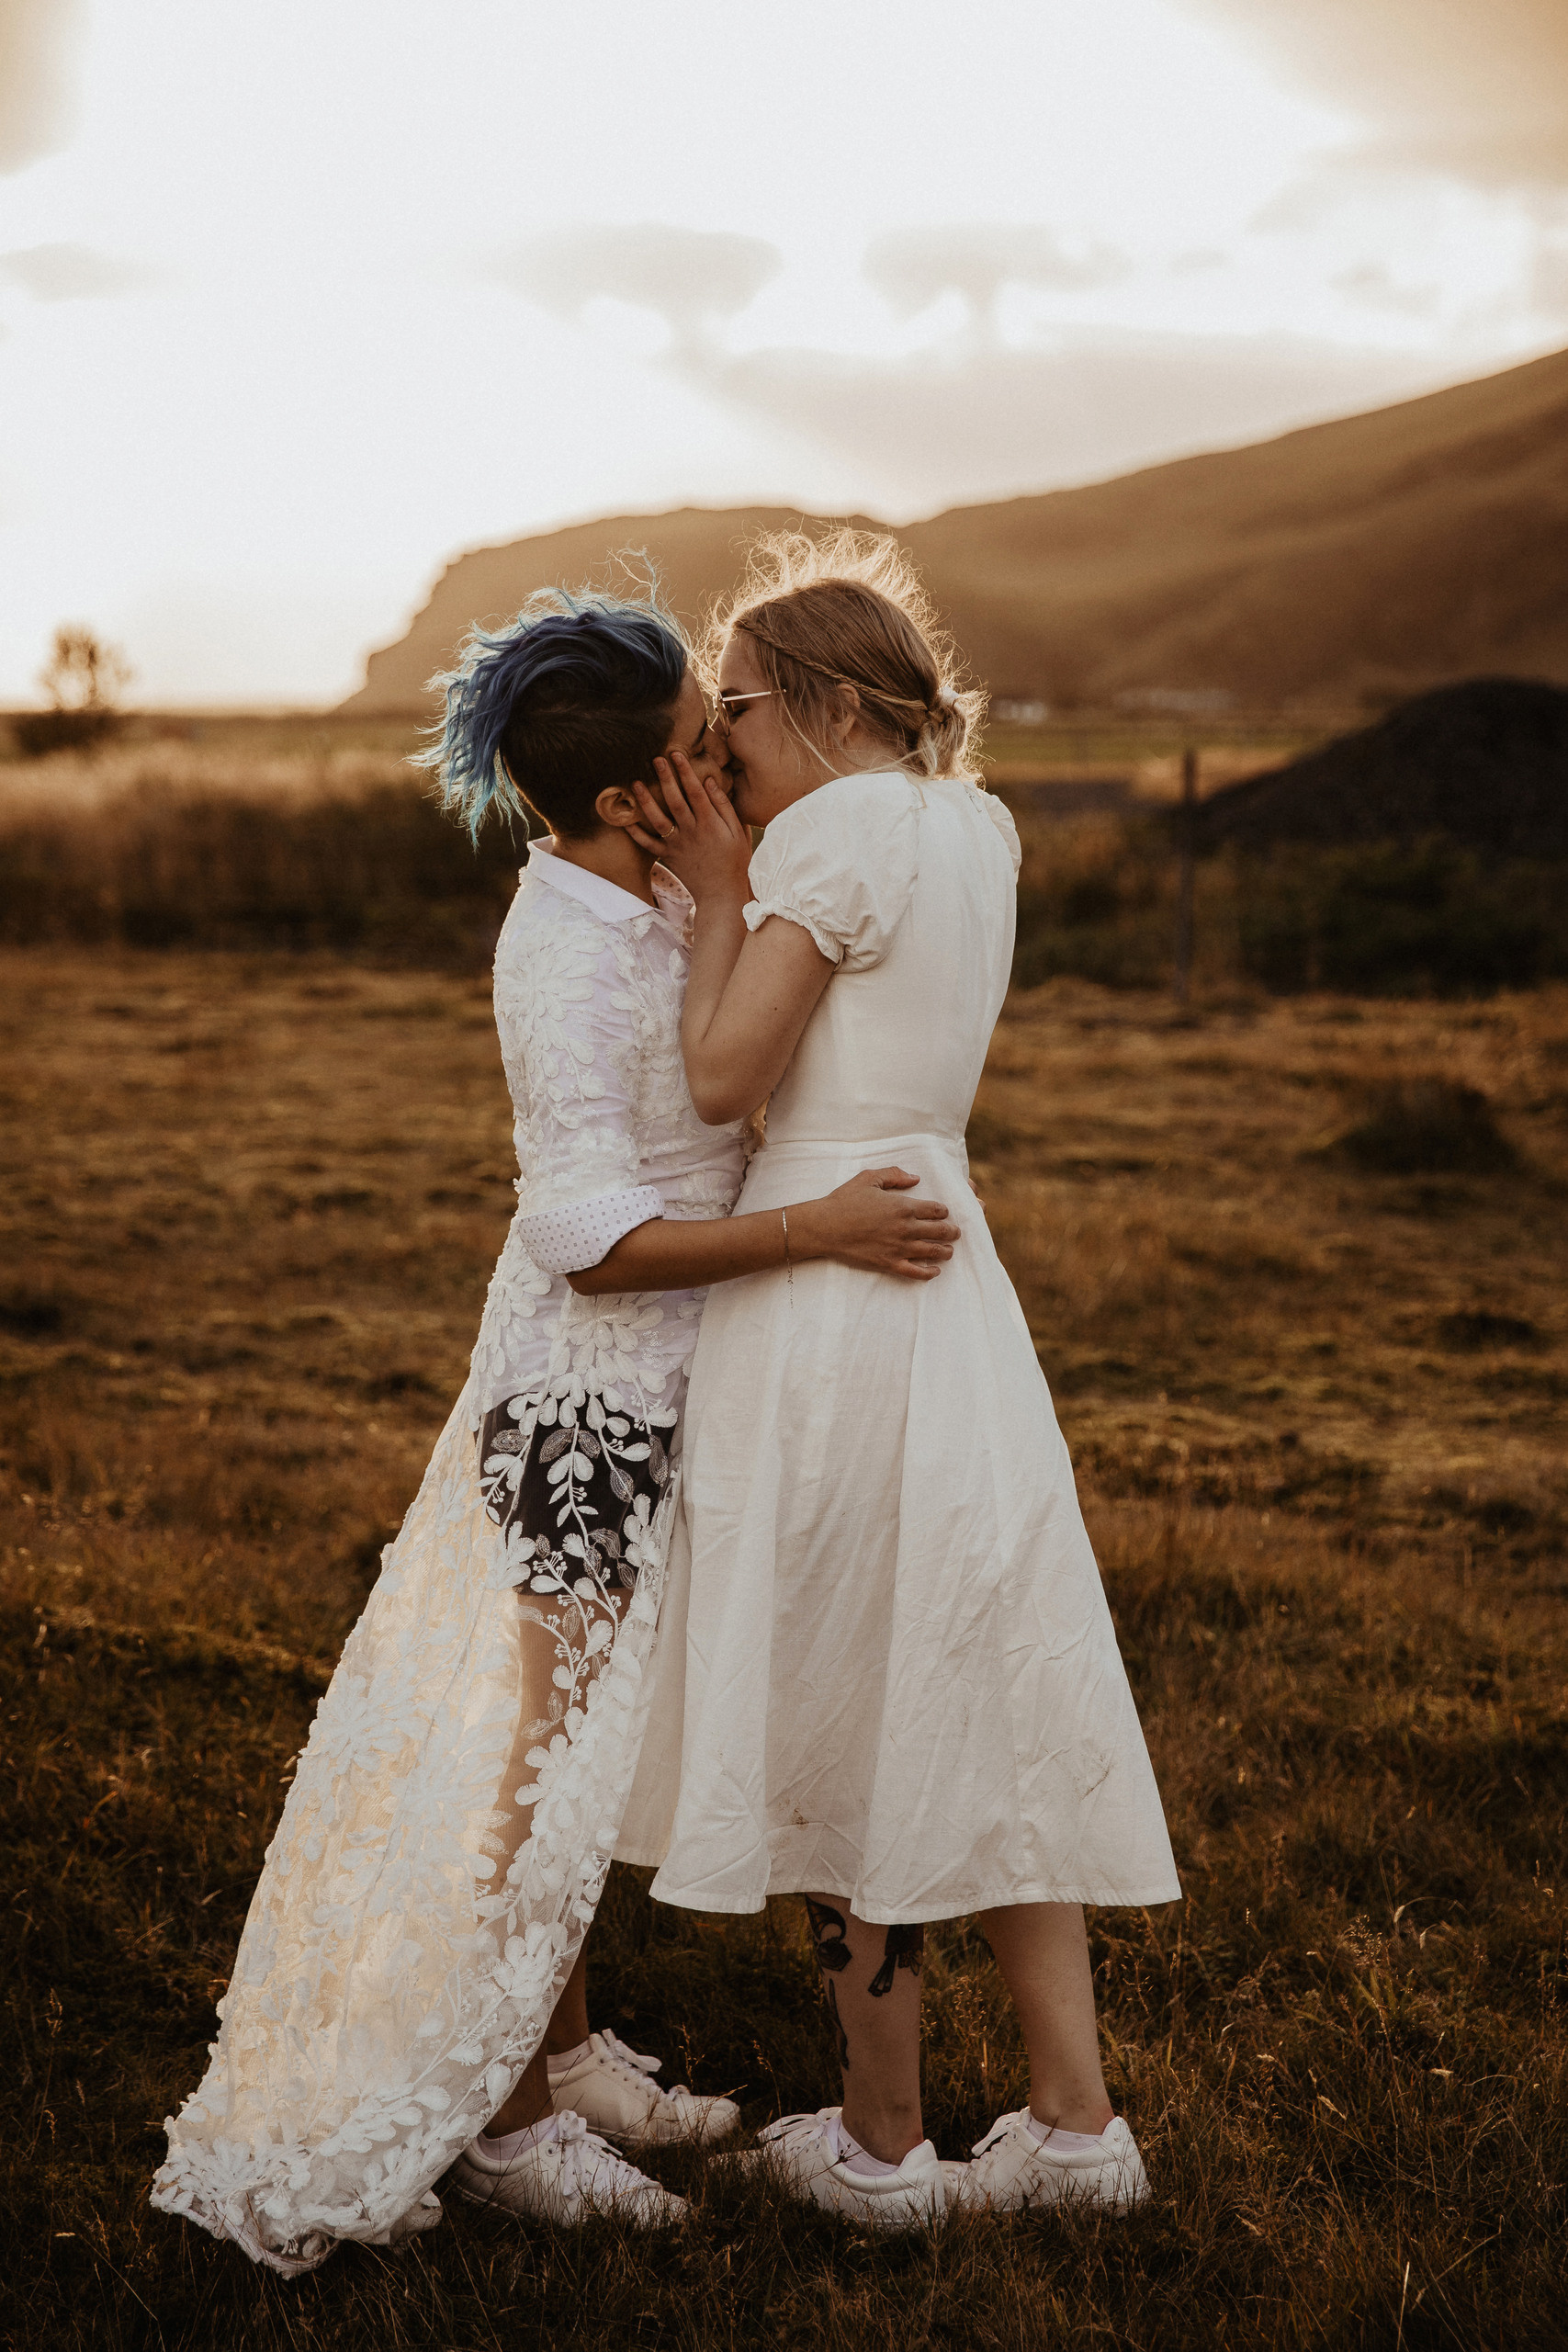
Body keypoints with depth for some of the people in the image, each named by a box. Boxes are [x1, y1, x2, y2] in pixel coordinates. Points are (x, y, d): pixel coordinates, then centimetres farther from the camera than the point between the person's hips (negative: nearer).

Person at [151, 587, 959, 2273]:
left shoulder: (638, 901, 4)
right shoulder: (567, 958, -23)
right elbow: (601, 1240, -26)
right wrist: (823, 1230, -27)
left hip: (639, 1383, 9)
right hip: (592, 1391, -9)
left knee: (570, 1725, 19)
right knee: (551, 1747, 2)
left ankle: (561, 2043, 34)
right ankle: (501, 2112, 15)